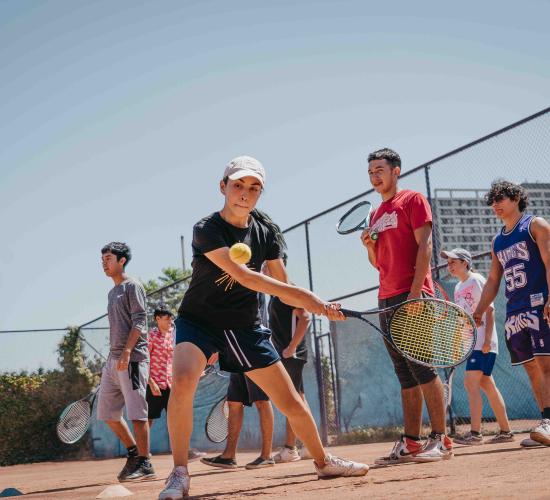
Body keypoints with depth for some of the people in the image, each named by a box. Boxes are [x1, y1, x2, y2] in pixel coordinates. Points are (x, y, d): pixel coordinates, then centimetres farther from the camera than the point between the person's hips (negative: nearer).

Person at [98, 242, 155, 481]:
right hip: (113, 360, 9)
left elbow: (139, 322, -12)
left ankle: (144, 462, -4)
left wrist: (127, 352, -22)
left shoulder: (132, 286, -3)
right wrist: (111, 359, 21)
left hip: (132, 359, -9)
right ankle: (133, 451, 21)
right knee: (106, 411, 9)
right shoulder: (112, 292, 22)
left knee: (136, 411, -10)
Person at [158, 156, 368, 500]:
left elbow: (283, 287, 2)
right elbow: (243, 275, -30)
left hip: (246, 327, 4)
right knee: (183, 381, -33)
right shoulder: (206, 230, -18)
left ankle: (324, 461, 30)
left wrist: (321, 307, -15)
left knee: (291, 402, 6)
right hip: (199, 320, -4)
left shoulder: (267, 231, -1)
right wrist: (301, 294, -34)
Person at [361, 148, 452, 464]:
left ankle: (441, 439, -8)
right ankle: (411, 442, 5)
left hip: (413, 296, -7)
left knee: (421, 366, -11)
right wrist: (370, 245, 4)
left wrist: (416, 291, -18)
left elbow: (424, 245, -9)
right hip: (387, 300, 7)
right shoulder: (376, 214, 23)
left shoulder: (413, 200, 1)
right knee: (405, 375, 5)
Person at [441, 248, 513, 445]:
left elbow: (489, 310, -13)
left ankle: (475, 433, -18)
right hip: (470, 343, 9)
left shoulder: (476, 280, -7)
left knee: (471, 383, -16)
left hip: (482, 342, -9)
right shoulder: (458, 287, 17)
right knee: (487, 385, 9)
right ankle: (505, 431, 14)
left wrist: (487, 340, -20)